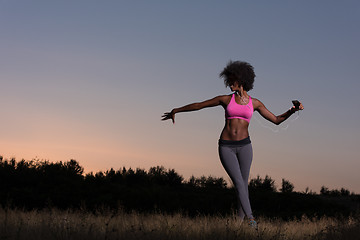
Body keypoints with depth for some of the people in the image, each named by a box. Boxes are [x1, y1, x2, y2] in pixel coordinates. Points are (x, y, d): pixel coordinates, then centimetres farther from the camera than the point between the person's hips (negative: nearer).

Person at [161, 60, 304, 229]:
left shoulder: (254, 103, 8)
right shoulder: (226, 99, 5)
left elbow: (276, 120, 10)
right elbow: (198, 105, 11)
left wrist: (292, 111, -5)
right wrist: (175, 111, 16)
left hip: (244, 145, 1)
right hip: (226, 147, -1)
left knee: (243, 184, 1)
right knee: (238, 183, -14)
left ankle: (240, 220, 12)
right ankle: (251, 219, -20)